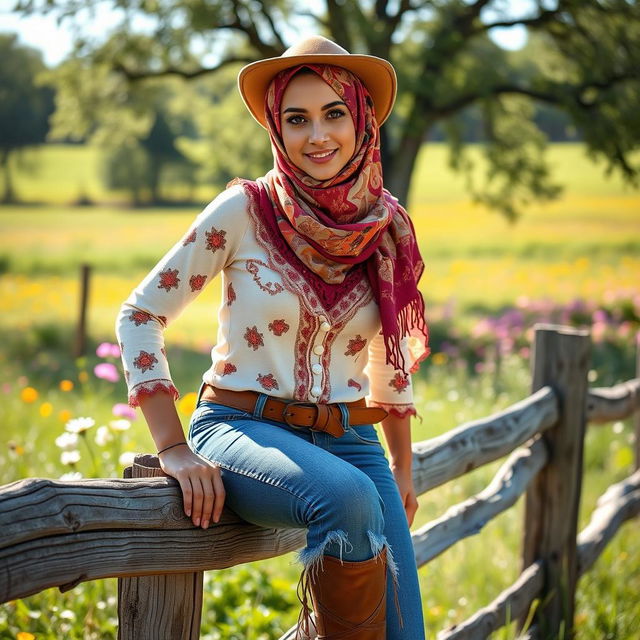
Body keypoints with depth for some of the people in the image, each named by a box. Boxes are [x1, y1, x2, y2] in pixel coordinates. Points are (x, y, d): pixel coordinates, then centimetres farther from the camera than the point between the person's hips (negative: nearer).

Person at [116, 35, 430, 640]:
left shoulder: (385, 227, 4)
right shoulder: (246, 210, -8)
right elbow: (139, 314, -6)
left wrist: (402, 470, 20)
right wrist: (173, 448, -13)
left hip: (348, 438, 4)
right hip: (246, 428, -4)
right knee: (349, 498, -36)